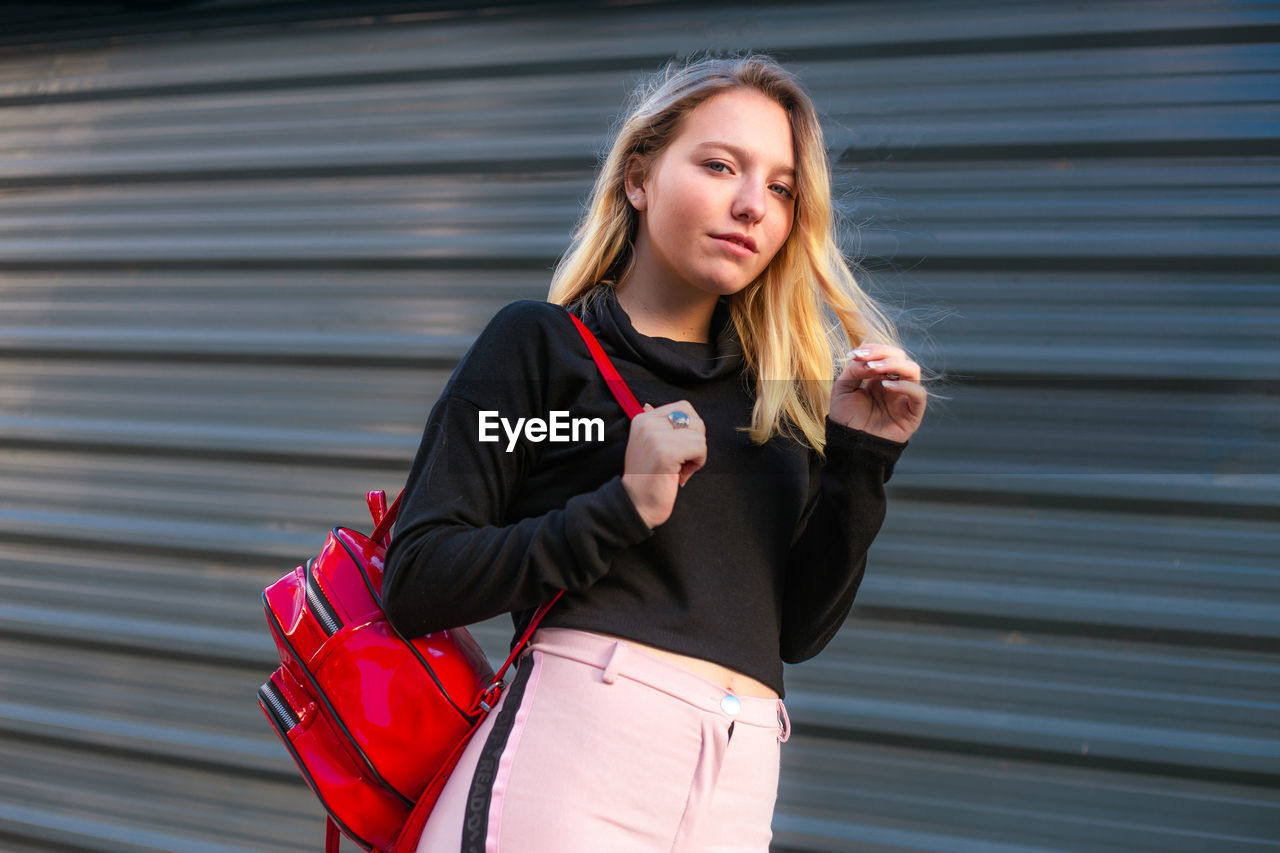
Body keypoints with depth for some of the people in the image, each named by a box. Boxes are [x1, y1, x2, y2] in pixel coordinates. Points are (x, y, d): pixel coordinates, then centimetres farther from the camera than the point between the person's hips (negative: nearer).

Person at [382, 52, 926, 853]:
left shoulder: (788, 393, 13)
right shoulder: (541, 341, 1)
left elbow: (799, 631, 10)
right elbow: (416, 582, -6)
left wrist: (859, 462, 0)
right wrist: (622, 509, -15)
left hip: (738, 788, 4)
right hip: (573, 756, -4)